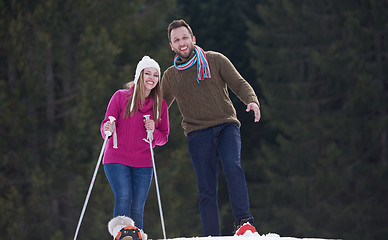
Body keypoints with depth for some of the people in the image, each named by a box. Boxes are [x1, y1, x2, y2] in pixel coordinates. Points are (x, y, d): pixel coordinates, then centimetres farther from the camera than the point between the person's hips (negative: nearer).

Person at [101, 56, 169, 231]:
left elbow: (164, 137, 12)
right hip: (117, 159, -3)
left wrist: (153, 131, -10)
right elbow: (106, 125, -1)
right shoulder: (121, 97, -1)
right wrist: (108, 129, -25)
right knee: (124, 198, -22)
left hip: (143, 164, 3)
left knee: (137, 209, -1)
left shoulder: (160, 105, 8)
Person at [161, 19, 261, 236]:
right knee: (207, 191, -4)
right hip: (198, 133, 2)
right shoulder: (170, 76, 15)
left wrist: (252, 101, -15)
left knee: (232, 166, -29)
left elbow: (239, 84, 5)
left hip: (226, 126, -2)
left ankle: (243, 221, -33)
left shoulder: (215, 60, 8)